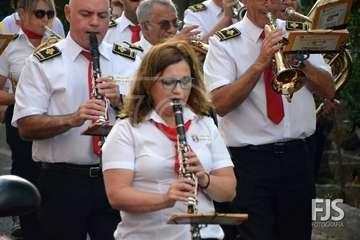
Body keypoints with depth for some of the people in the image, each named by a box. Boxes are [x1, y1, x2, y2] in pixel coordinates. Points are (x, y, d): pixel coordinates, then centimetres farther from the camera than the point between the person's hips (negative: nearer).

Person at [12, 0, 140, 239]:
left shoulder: (129, 61, 10)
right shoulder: (42, 63, 0)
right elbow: (26, 127, -9)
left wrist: (120, 100, -14)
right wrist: (71, 119, -25)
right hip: (63, 182, -2)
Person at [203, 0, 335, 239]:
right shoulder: (224, 43, -3)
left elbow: (328, 90, 5)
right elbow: (220, 103, -15)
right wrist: (260, 63, -21)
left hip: (296, 156, 4)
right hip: (248, 159, -4)